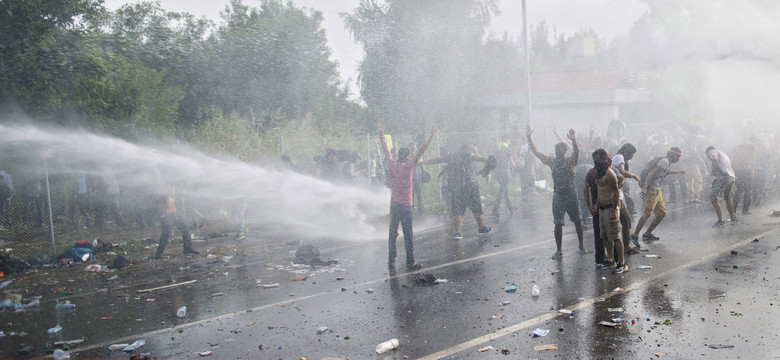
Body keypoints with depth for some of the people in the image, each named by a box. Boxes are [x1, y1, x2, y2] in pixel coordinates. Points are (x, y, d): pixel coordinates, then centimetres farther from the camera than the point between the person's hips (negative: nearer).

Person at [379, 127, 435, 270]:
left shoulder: (392, 165, 2)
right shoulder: (408, 166, -10)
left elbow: (386, 152, 17)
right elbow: (421, 151, -12)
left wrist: (382, 137, 30)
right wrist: (431, 137, -7)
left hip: (393, 204, 5)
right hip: (405, 205, -5)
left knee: (393, 233, 12)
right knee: (408, 235, -2)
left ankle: (391, 259, 17)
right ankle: (411, 262, 0)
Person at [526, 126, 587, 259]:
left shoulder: (571, 161, -7)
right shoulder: (552, 161, 1)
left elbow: (576, 152, -28)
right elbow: (536, 152, -2)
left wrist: (574, 140, -48)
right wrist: (529, 138, -12)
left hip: (571, 195, -2)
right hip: (558, 196, 2)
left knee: (577, 221, 11)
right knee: (558, 224, 2)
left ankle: (581, 245, 29)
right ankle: (559, 250, 10)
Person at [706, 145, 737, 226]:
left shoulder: (712, 151, 9)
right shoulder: (724, 155, 32)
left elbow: (715, 159, -15)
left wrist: (712, 170, -5)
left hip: (723, 178, -8)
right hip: (731, 178, 8)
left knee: (713, 198, -5)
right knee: (727, 197, 28)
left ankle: (720, 221, -9)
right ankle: (732, 217, 38)